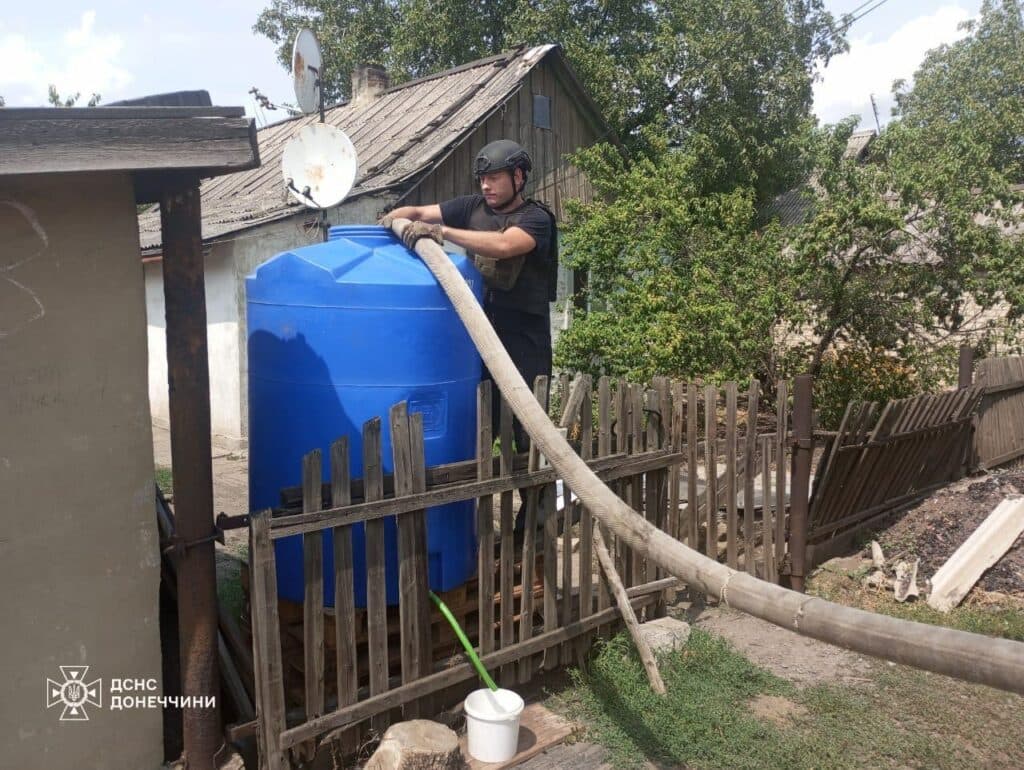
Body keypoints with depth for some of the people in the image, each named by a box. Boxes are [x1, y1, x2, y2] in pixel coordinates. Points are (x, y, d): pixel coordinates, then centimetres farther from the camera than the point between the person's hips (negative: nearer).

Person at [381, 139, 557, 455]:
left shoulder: (536, 218, -7)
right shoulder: (472, 207, 8)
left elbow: (503, 245, -26)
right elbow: (418, 212, 9)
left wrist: (441, 231, -29)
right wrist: (394, 218, -13)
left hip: (523, 337, -4)